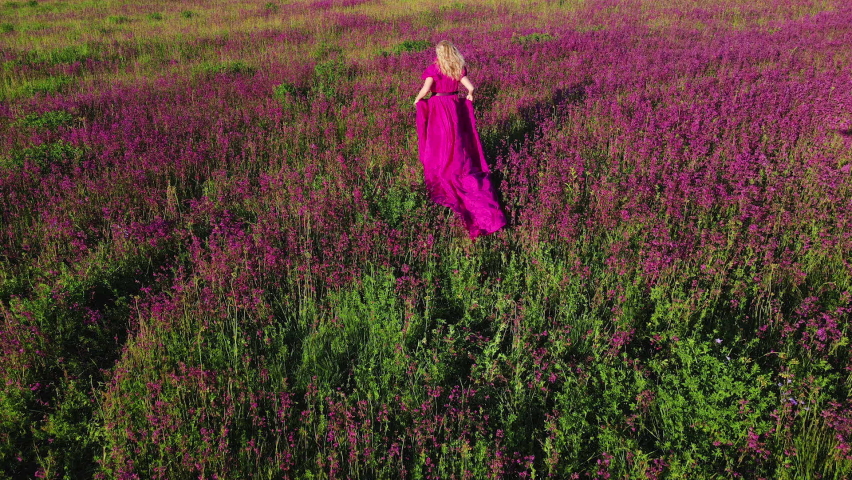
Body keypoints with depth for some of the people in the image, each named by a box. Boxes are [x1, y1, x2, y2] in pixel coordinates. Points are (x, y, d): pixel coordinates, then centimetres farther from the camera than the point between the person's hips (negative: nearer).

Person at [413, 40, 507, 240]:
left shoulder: (435, 68, -14)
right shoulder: (459, 69, 0)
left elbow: (426, 88, -24)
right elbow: (470, 87, -4)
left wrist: (417, 99, -6)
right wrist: (469, 96, 17)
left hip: (438, 106, -4)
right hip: (455, 105, 4)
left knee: (440, 142, 7)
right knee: (458, 139, 17)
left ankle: (440, 176, 13)